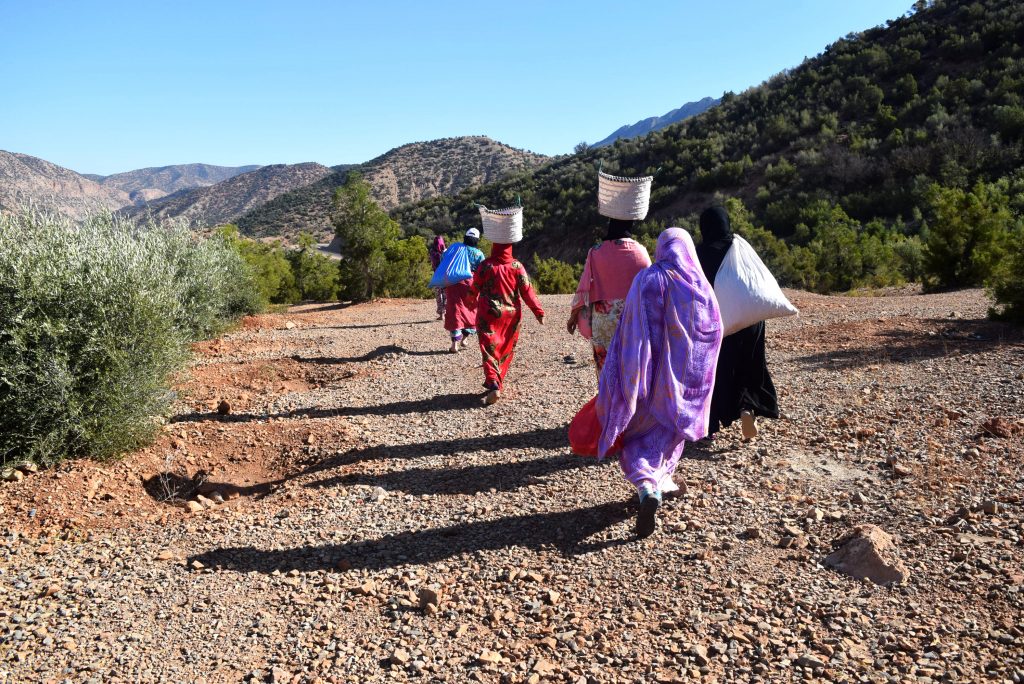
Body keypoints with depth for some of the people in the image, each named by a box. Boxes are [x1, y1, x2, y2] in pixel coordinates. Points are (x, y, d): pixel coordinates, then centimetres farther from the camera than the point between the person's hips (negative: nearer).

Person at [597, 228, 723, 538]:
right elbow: (715, 331, 6)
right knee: (670, 426, 23)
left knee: (637, 433, 6)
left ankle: (646, 486, -16)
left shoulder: (646, 280, -7)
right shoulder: (701, 285, -1)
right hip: (684, 375, 2)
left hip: (649, 371, -2)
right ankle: (661, 480, 33)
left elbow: (629, 329, -10)